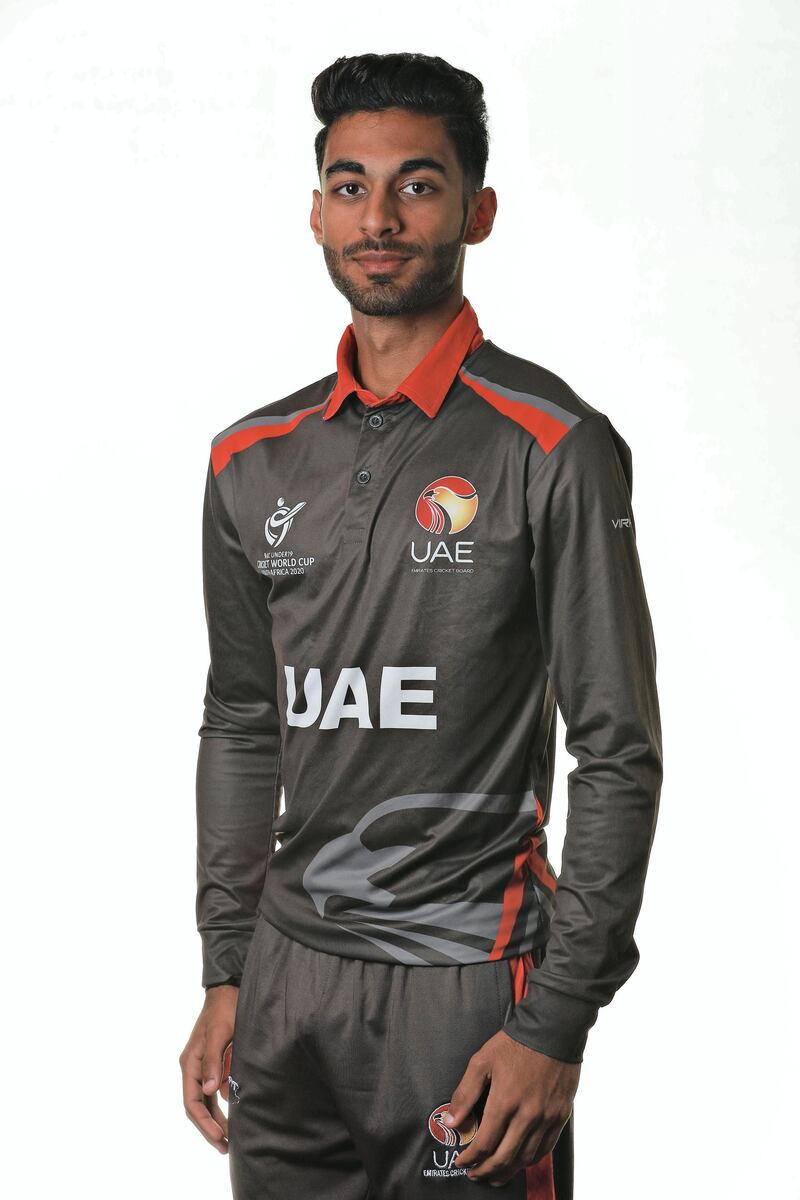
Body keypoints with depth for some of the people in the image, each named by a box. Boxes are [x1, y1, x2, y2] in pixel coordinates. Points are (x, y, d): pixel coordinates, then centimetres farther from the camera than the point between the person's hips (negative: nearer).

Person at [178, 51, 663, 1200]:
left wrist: (555, 1023, -12)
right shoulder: (254, 462, 7)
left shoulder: (554, 449, -9)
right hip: (289, 974, 5)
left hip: (470, 975, -4)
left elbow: (618, 756, -10)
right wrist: (225, 974, 10)